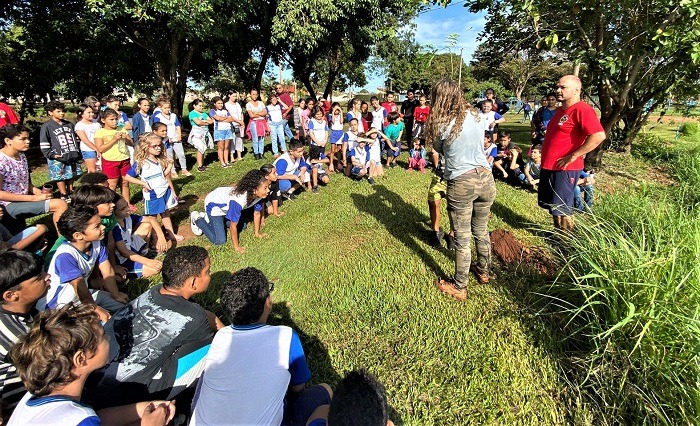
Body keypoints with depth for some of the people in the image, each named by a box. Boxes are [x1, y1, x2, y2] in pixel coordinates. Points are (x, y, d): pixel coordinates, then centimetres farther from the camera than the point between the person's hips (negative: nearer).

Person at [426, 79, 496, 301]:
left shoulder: (441, 124, -10)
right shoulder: (475, 115, 4)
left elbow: (438, 149, 9)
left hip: (461, 183, -5)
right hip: (485, 178, 5)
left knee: (462, 238, 5)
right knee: (481, 231, 22)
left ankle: (459, 287, 18)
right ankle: (483, 271, 43)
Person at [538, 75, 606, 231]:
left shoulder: (582, 110, -14)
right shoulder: (560, 111, 15)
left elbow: (599, 136, -25)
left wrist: (572, 156, -23)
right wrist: (546, 160, 15)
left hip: (565, 169, -10)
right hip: (548, 167, 10)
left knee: (561, 208, -2)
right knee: (550, 205, 19)